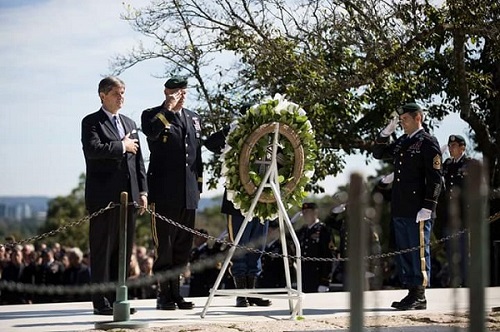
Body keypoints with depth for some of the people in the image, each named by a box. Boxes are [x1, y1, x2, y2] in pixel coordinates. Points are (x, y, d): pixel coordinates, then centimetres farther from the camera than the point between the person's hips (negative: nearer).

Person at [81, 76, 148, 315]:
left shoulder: (130, 123, 19)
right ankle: (101, 302, 0)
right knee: (102, 249, -3)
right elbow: (92, 149, -19)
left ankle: (118, 298, 13)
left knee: (124, 249, 7)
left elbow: (138, 159, 17)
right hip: (103, 195, -6)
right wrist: (122, 146, -10)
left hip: (129, 195, 6)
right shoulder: (91, 122, -1)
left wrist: (142, 191, 10)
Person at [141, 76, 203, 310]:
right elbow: (151, 132, -23)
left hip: (188, 193, 6)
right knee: (164, 245, -4)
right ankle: (164, 294, 1)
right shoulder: (153, 115, 1)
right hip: (164, 192, -6)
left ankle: (176, 293, 15)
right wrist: (168, 108, -17)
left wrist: (198, 185, 16)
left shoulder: (193, 118, 19)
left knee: (183, 247, 8)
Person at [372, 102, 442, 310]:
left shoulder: (428, 143, -7)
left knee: (419, 252, -3)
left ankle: (420, 296, 1)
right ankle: (412, 292, 19)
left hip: (418, 211, -8)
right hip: (400, 210, 8)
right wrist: (385, 133, 10)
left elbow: (435, 177, -12)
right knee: (403, 252, 11)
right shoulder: (401, 143, 16)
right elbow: (378, 153, 26)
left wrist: (427, 207, -17)